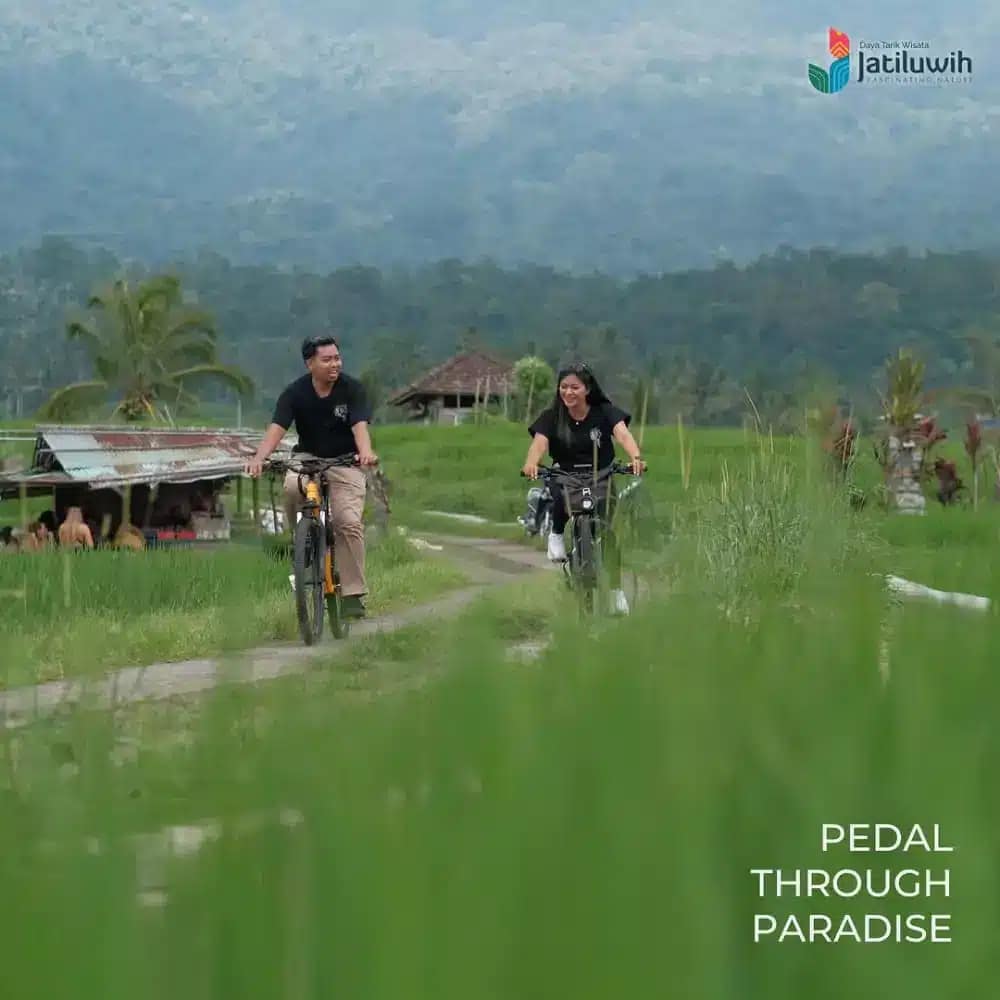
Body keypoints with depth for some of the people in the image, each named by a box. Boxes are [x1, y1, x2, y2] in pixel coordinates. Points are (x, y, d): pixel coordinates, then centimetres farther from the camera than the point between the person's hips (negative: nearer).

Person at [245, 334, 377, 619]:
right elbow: (277, 428, -24)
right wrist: (259, 457, -43)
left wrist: (366, 453, -50)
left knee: (349, 523, -17)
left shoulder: (352, 389, -13)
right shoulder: (295, 393, -11)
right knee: (292, 488, -34)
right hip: (307, 457, 1)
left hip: (345, 462, -1)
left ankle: (353, 594, -9)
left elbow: (360, 425, -27)